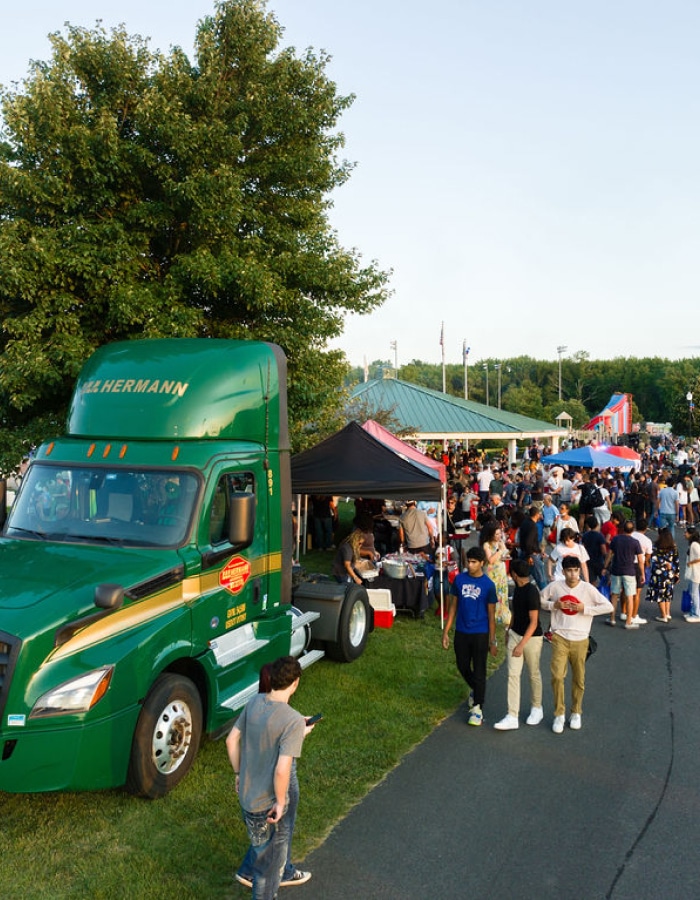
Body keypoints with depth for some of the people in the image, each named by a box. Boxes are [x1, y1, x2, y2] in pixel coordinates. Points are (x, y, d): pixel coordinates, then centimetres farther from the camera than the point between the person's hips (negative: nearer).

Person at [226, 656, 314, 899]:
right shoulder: (294, 721, -28)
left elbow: (232, 740, 4)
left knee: (264, 849, 32)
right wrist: (280, 802, -15)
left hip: (246, 794, 8)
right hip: (267, 802, -8)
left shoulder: (255, 703, -7)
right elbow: (282, 770, -31)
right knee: (269, 857, 17)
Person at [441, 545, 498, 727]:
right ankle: (474, 689, 45)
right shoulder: (459, 579, -1)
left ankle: (477, 709, 14)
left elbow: (491, 615, -4)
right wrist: (446, 631, 3)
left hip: (480, 634, -4)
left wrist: (492, 641, -5)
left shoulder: (488, 585, -9)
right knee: (463, 667, 16)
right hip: (461, 632, 4)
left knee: (479, 671, 2)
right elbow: (453, 606, 5)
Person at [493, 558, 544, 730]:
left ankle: (537, 708, 35)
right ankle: (512, 717, 0)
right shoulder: (518, 588, 4)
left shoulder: (532, 592, -22)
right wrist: (509, 632, 23)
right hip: (515, 634, 7)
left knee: (534, 674, 12)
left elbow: (533, 623, -21)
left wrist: (521, 645, -22)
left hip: (532, 638, -7)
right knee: (513, 674, 0)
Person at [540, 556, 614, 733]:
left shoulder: (588, 589, -6)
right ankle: (559, 714, 9)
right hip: (560, 638, 0)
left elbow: (608, 606, -7)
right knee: (557, 676, -8)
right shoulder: (555, 586, -3)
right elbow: (539, 600, 8)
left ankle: (576, 713, 31)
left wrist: (585, 609, -15)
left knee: (579, 679, 11)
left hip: (580, 640, 0)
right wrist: (553, 605, -11)